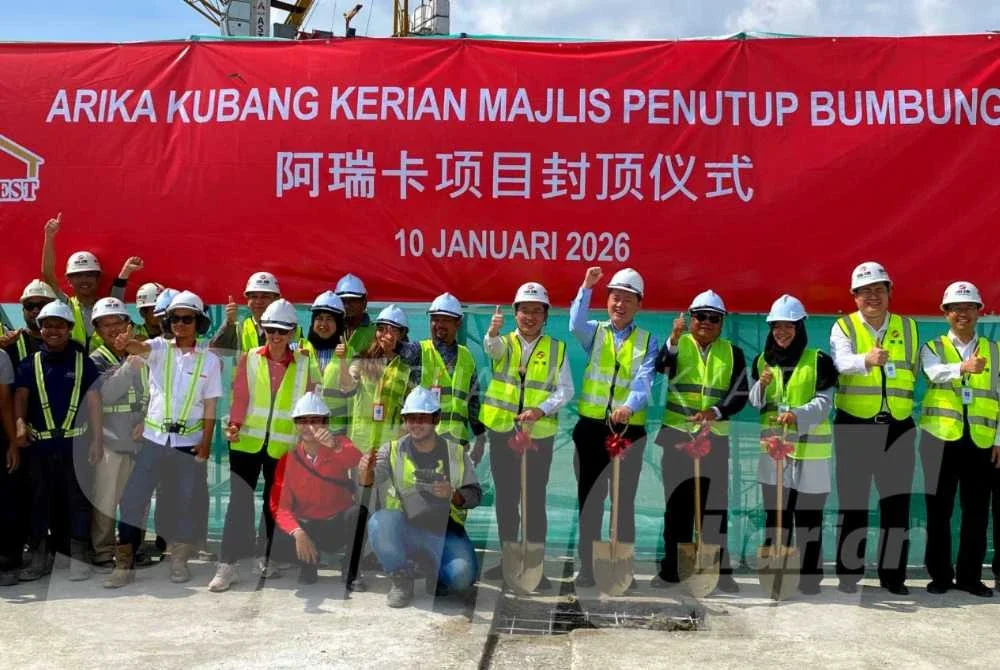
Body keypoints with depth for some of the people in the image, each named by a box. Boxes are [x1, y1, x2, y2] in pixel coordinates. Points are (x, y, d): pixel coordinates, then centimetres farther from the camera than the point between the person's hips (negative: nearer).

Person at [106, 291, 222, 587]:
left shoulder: (209, 360, 1)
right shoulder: (160, 348, 1)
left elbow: (210, 407, 0)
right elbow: (141, 348, -24)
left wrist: (205, 443, -7)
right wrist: (127, 343, -47)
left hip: (190, 440, 0)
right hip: (154, 438, 0)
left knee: (185, 502, 7)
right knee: (133, 499, -2)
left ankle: (179, 560, 23)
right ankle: (124, 565, 5)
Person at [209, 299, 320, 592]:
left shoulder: (304, 364, 4)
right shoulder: (249, 359, 3)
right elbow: (240, 396, -3)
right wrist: (234, 424, -18)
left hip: (283, 446, 1)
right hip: (247, 442, -1)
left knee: (274, 503, 11)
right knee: (239, 501, -4)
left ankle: (265, 558, 26)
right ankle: (227, 565, 0)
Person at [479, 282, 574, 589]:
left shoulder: (557, 349, 5)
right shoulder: (504, 343, 6)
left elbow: (565, 390, -1)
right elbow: (491, 347, -19)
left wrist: (541, 409, -19)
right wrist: (493, 331, -43)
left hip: (539, 435, -2)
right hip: (502, 432, 2)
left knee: (535, 501, -2)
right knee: (505, 499, 10)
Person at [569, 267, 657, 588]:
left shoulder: (648, 341, 5)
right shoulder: (595, 332, 7)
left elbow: (644, 379, -11)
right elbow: (575, 325, -17)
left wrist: (629, 406, -29)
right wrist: (586, 288, -25)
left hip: (630, 429, -1)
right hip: (591, 427, 1)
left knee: (625, 500, 5)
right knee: (589, 498, 5)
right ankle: (587, 565, 14)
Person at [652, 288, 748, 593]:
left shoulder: (733, 353, 8)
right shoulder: (677, 345, 4)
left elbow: (740, 395, 1)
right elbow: (661, 366, -18)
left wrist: (715, 411, -17)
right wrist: (674, 339, -36)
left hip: (715, 438, 1)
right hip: (677, 434, -1)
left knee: (715, 505, 0)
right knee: (677, 504, 5)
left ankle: (720, 570, 7)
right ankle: (671, 569, 12)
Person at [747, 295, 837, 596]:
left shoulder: (818, 361, -2)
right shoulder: (762, 361, 10)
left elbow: (823, 402, -9)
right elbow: (755, 403, 8)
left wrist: (797, 416, -27)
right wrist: (762, 385, -14)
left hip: (811, 449, -3)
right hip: (773, 447, 3)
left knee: (809, 515, 0)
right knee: (775, 513, 7)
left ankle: (810, 577, 9)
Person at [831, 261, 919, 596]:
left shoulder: (908, 327, 9)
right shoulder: (843, 327, -2)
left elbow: (915, 373, 19)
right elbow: (843, 363, -23)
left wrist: (903, 401, 10)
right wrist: (867, 360, -43)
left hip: (898, 426, 3)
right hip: (854, 426, -3)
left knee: (897, 503, 5)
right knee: (853, 503, 2)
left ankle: (893, 574, 15)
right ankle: (849, 574, 11)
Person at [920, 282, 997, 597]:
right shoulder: (933, 347, 4)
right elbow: (935, 372, -20)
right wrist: (963, 367, -40)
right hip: (941, 438, -2)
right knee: (939, 510, 4)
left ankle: (970, 576, 17)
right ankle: (940, 575, 14)